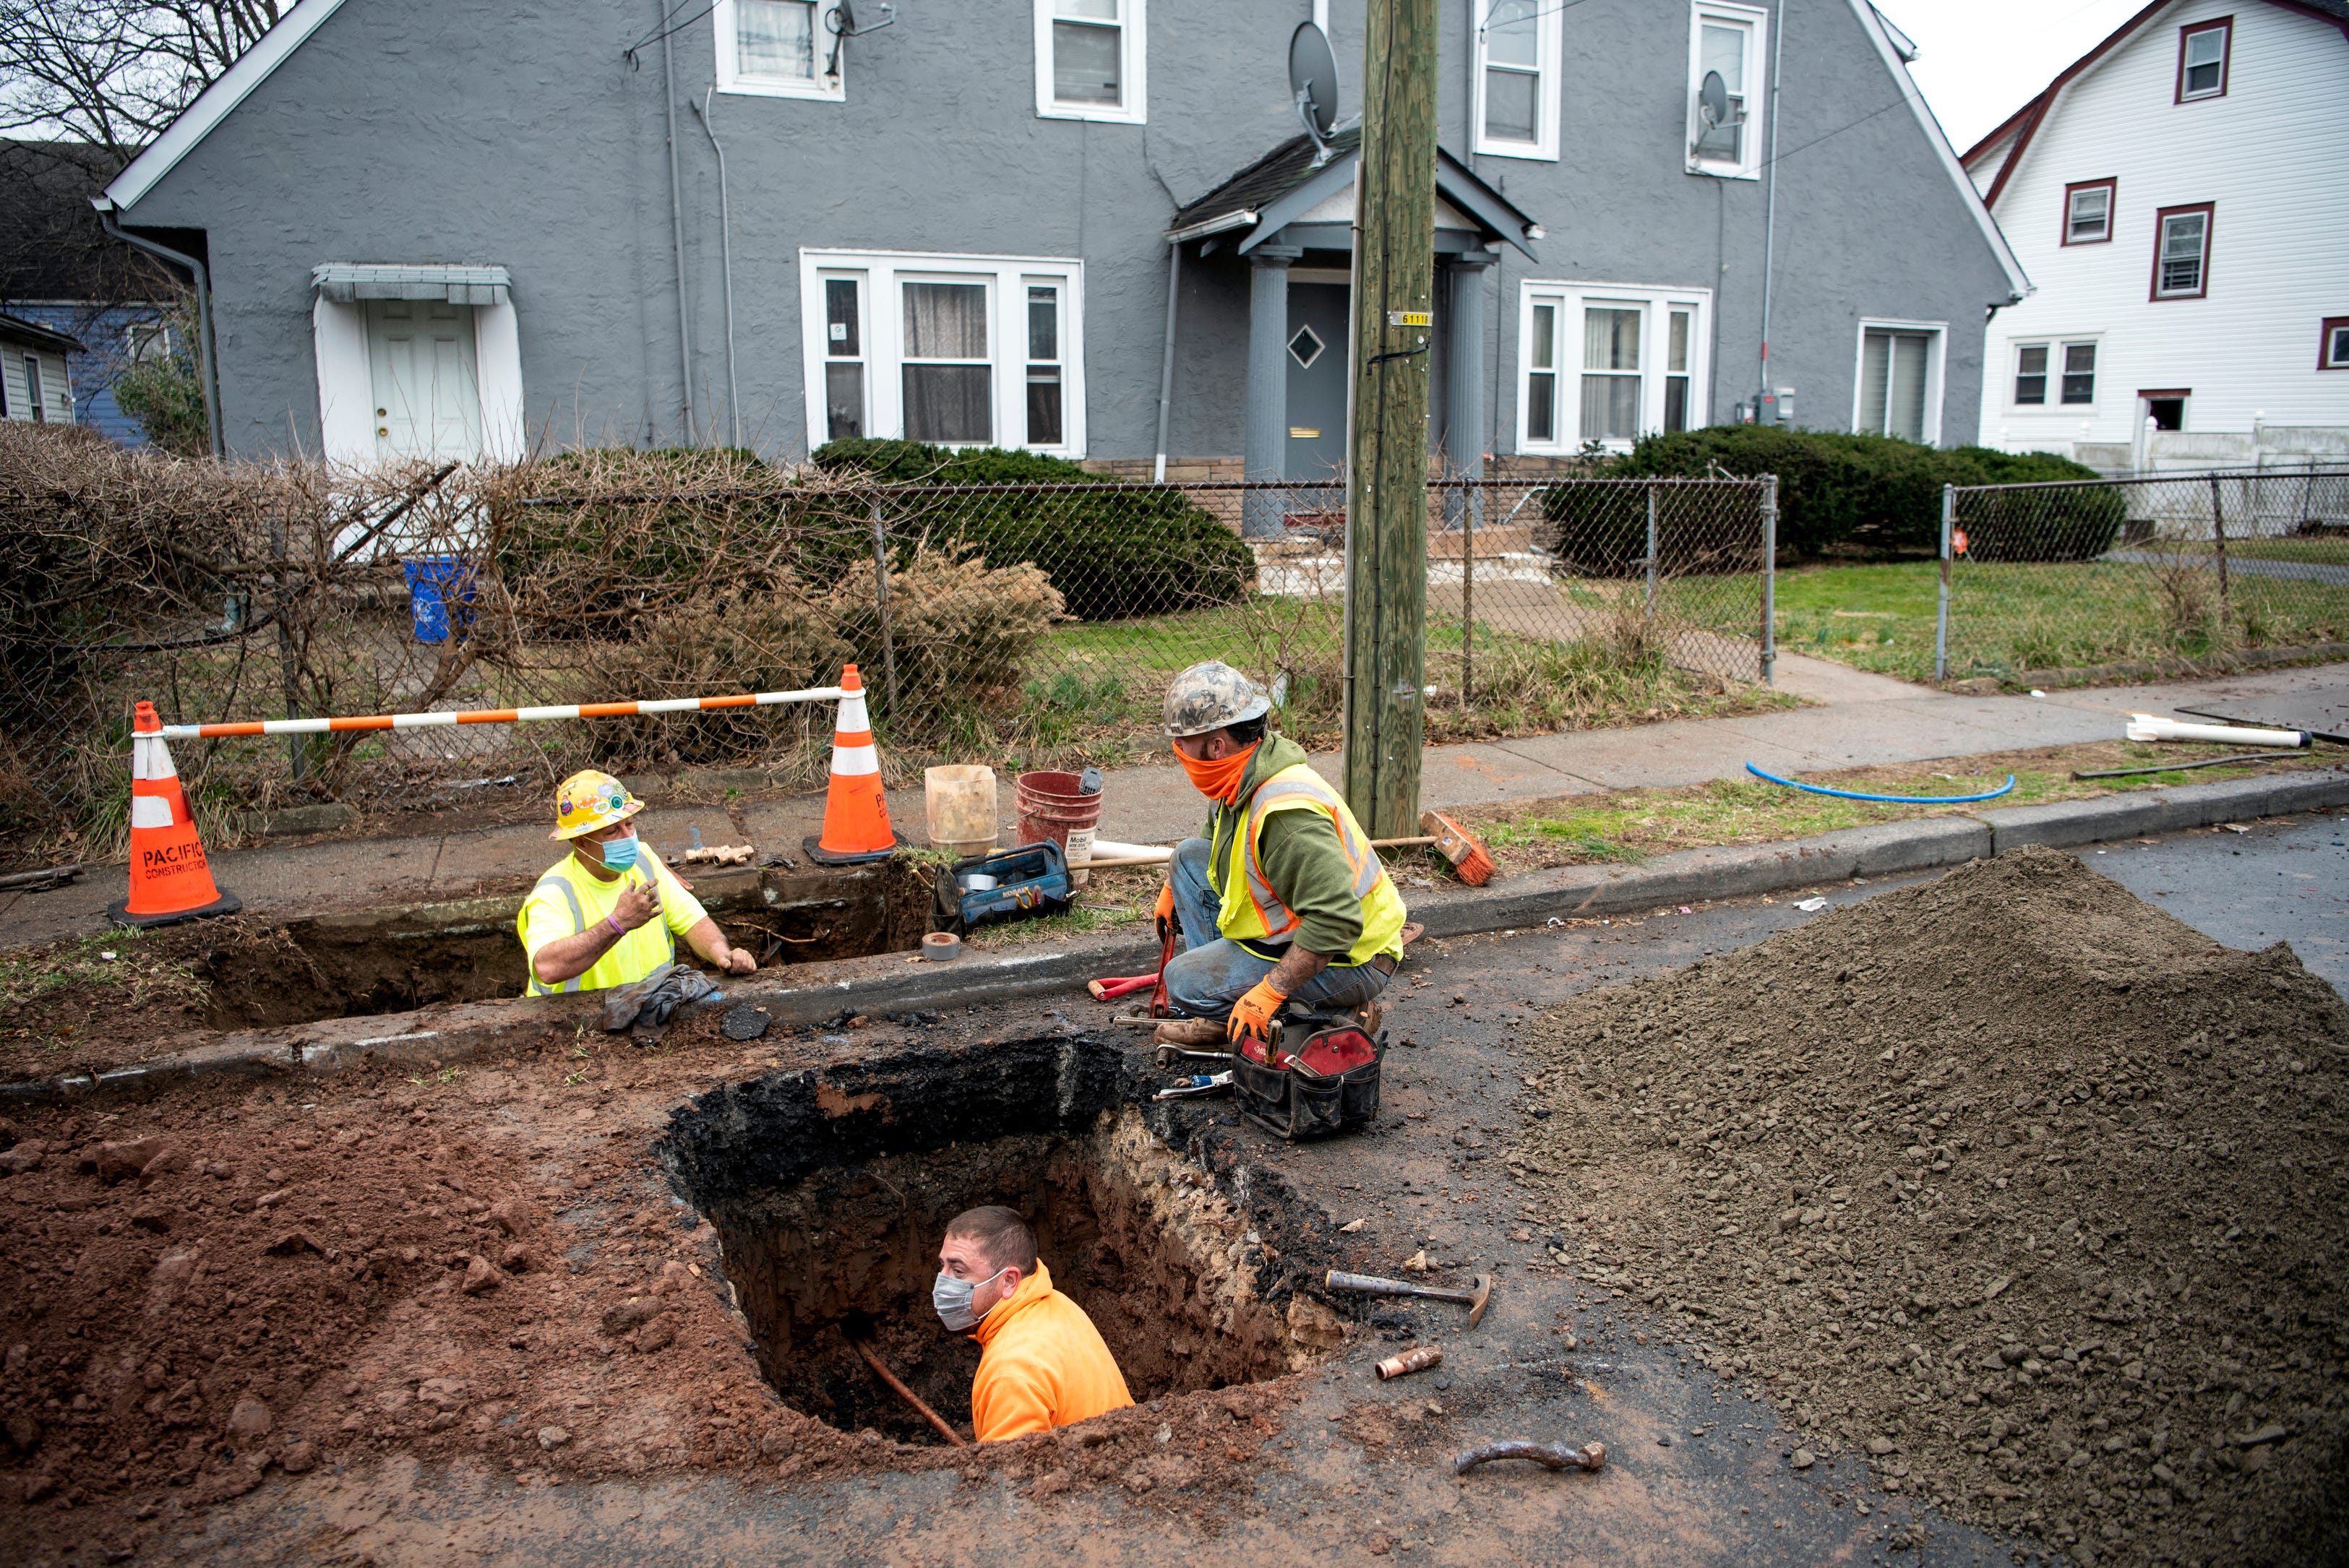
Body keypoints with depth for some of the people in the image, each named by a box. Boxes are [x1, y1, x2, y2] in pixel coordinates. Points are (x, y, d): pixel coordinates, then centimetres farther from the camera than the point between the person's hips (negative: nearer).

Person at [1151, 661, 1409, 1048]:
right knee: (1190, 854, 9)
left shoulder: (1285, 812, -33)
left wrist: (1270, 992, -33)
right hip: (1297, 927, 10)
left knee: (1185, 981, -14)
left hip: (1347, 959, -10)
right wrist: (1173, 886, 26)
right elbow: (1217, 838, 26)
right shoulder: (1238, 783, -1)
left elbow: (1336, 921, -37)